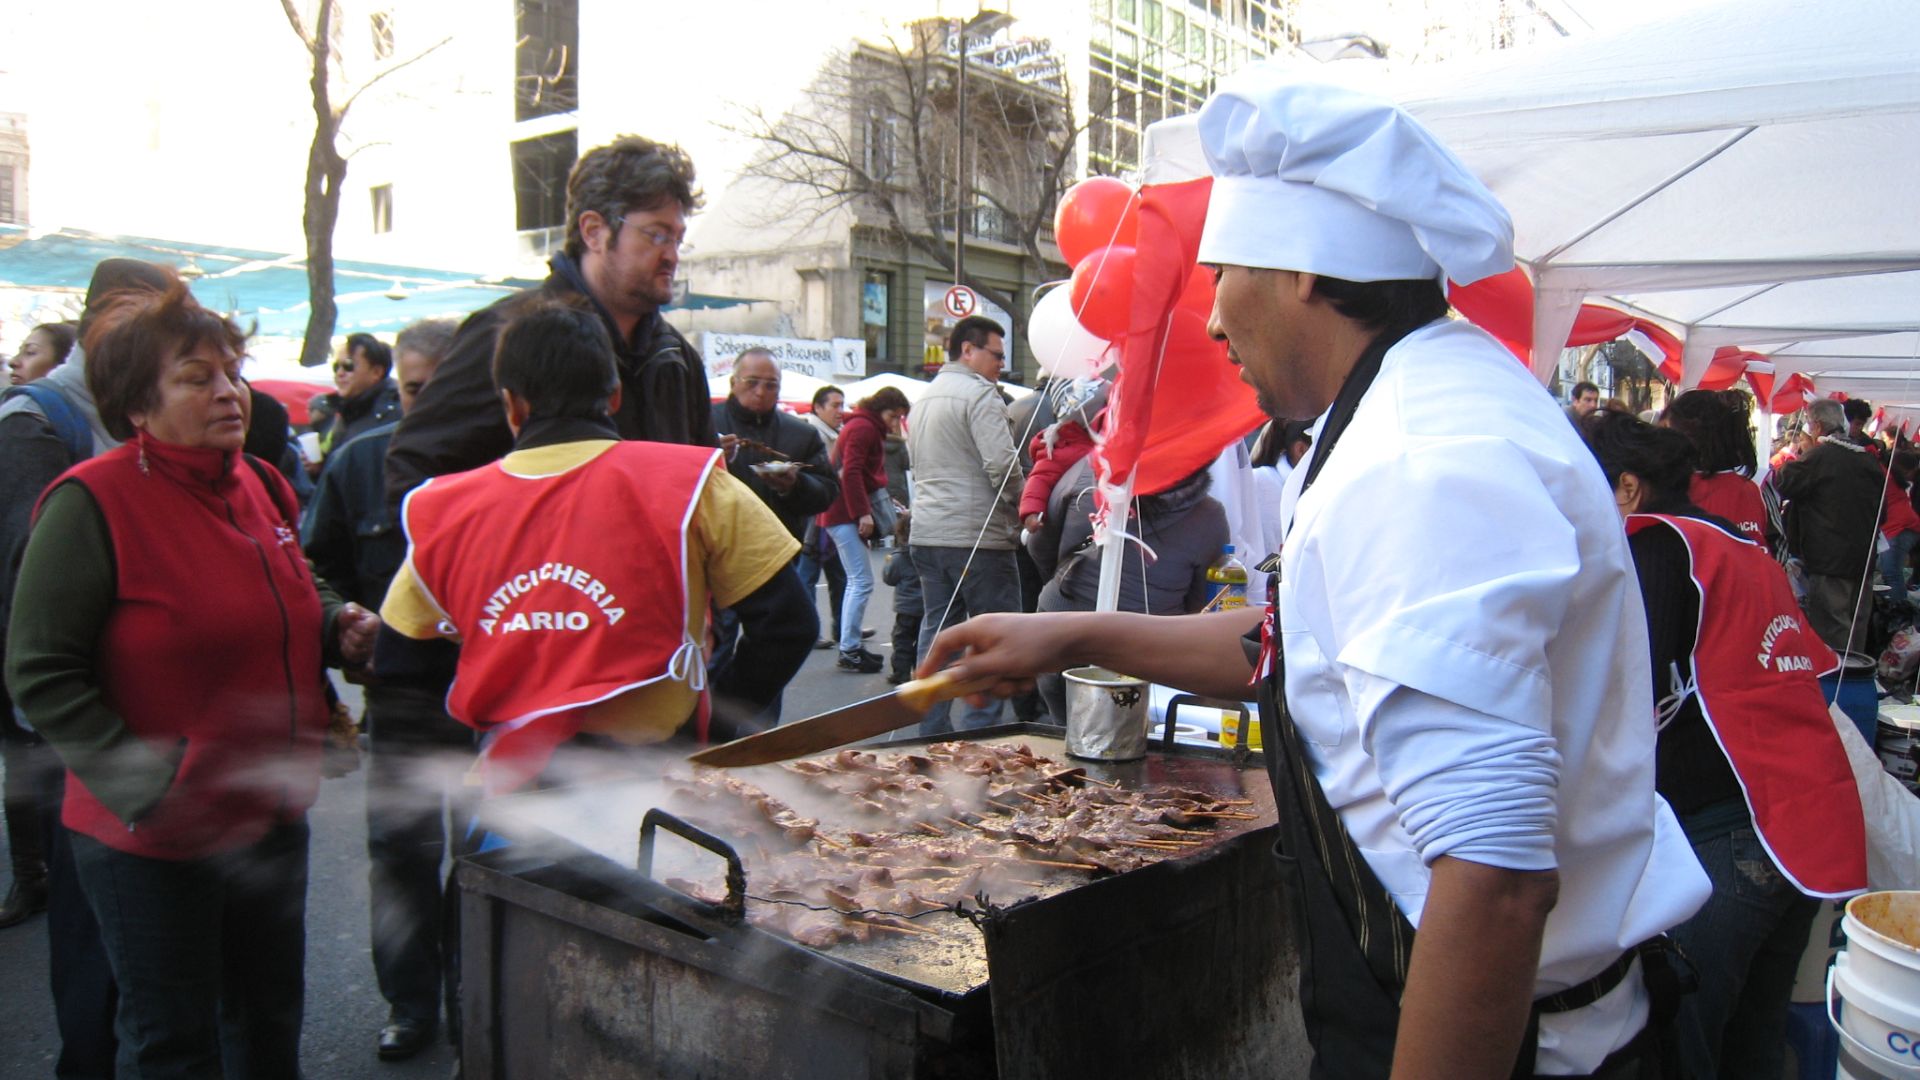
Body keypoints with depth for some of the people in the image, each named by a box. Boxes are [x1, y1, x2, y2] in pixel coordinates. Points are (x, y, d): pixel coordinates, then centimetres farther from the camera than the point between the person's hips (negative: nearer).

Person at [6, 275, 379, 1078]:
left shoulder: (260, 487, 6)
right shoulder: (93, 502, -16)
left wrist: (334, 629, 0)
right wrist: (144, 786, -22)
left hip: (272, 820, 7)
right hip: (152, 842, -6)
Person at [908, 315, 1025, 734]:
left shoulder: (925, 398, 18)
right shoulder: (979, 393, -10)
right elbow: (1002, 463, -18)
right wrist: (1019, 507, -3)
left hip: (927, 533, 9)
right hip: (977, 535, -9)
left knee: (936, 631, 12)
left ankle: (931, 730, 17)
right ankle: (976, 731, -3)